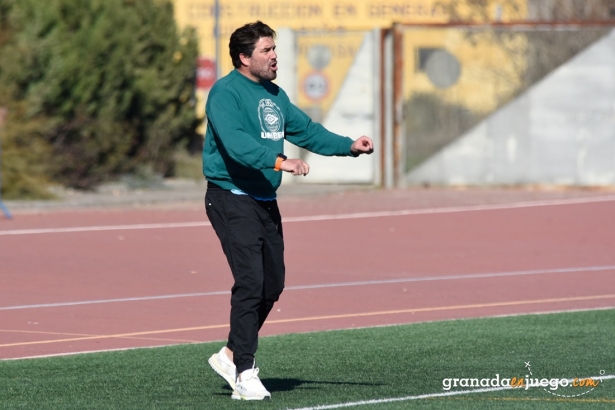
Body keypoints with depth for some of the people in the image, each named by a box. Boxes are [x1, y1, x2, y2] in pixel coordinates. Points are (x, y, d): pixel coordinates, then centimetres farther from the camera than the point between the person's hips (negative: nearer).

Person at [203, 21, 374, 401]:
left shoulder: (275, 95, 15)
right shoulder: (225, 93, -13)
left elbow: (307, 130, 19)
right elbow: (236, 141, -27)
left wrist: (349, 146, 6)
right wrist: (279, 162, -38)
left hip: (265, 201, 9)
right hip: (232, 199, -9)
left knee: (273, 284, 9)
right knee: (250, 282, -14)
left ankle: (233, 355, 25)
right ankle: (245, 373, -8)